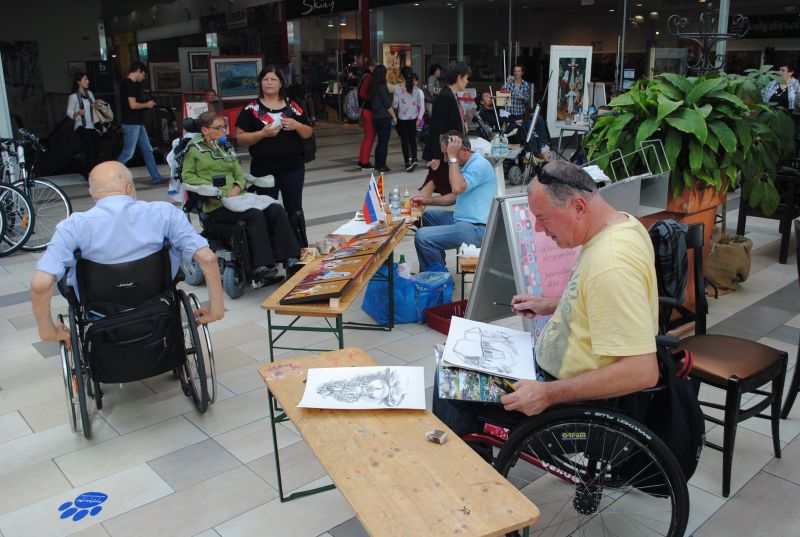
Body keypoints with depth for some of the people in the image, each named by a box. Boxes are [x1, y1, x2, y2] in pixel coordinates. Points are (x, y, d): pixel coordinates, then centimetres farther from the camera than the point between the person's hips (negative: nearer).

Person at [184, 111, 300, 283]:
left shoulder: (226, 149, 25)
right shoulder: (195, 149, 8)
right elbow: (187, 175, 2)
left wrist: (237, 188, -3)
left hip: (236, 197, 6)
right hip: (216, 205, -6)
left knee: (276, 209, -18)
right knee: (255, 214, -32)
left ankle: (291, 260, -21)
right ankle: (261, 268, -32)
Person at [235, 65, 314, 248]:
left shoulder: (292, 106, 7)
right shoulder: (252, 109, 2)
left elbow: (308, 133, 10)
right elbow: (240, 136, -3)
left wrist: (296, 125, -11)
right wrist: (263, 133, -17)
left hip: (293, 167, 1)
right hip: (263, 169, -1)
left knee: (294, 209, 6)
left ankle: (301, 248, 14)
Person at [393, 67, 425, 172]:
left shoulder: (398, 89, -14)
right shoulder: (416, 90, -5)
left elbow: (394, 105, -9)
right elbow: (420, 104, 2)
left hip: (402, 118, -3)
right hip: (413, 118, 3)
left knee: (404, 140, 5)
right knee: (412, 139, 12)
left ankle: (408, 162, 2)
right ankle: (413, 159, 3)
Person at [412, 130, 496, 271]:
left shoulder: (480, 165, -17)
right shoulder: (467, 165, 16)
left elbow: (457, 188, -31)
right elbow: (455, 196, 24)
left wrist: (453, 157, -22)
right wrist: (427, 200, 16)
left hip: (476, 228, -11)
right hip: (465, 219, 11)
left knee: (422, 237, -20)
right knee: (427, 216, 26)